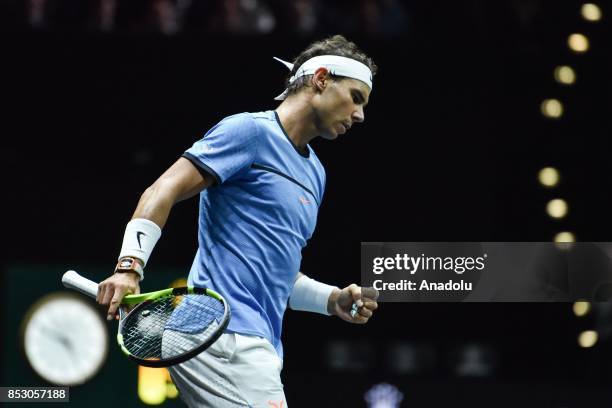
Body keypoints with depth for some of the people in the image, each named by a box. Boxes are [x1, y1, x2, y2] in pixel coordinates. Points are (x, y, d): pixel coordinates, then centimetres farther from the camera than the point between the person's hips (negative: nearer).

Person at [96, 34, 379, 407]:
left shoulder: (314, 173, 24)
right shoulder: (251, 131, -3)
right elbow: (163, 192, -11)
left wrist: (334, 300, 13)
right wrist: (130, 265, -24)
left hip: (256, 348, 10)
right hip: (224, 332, -10)